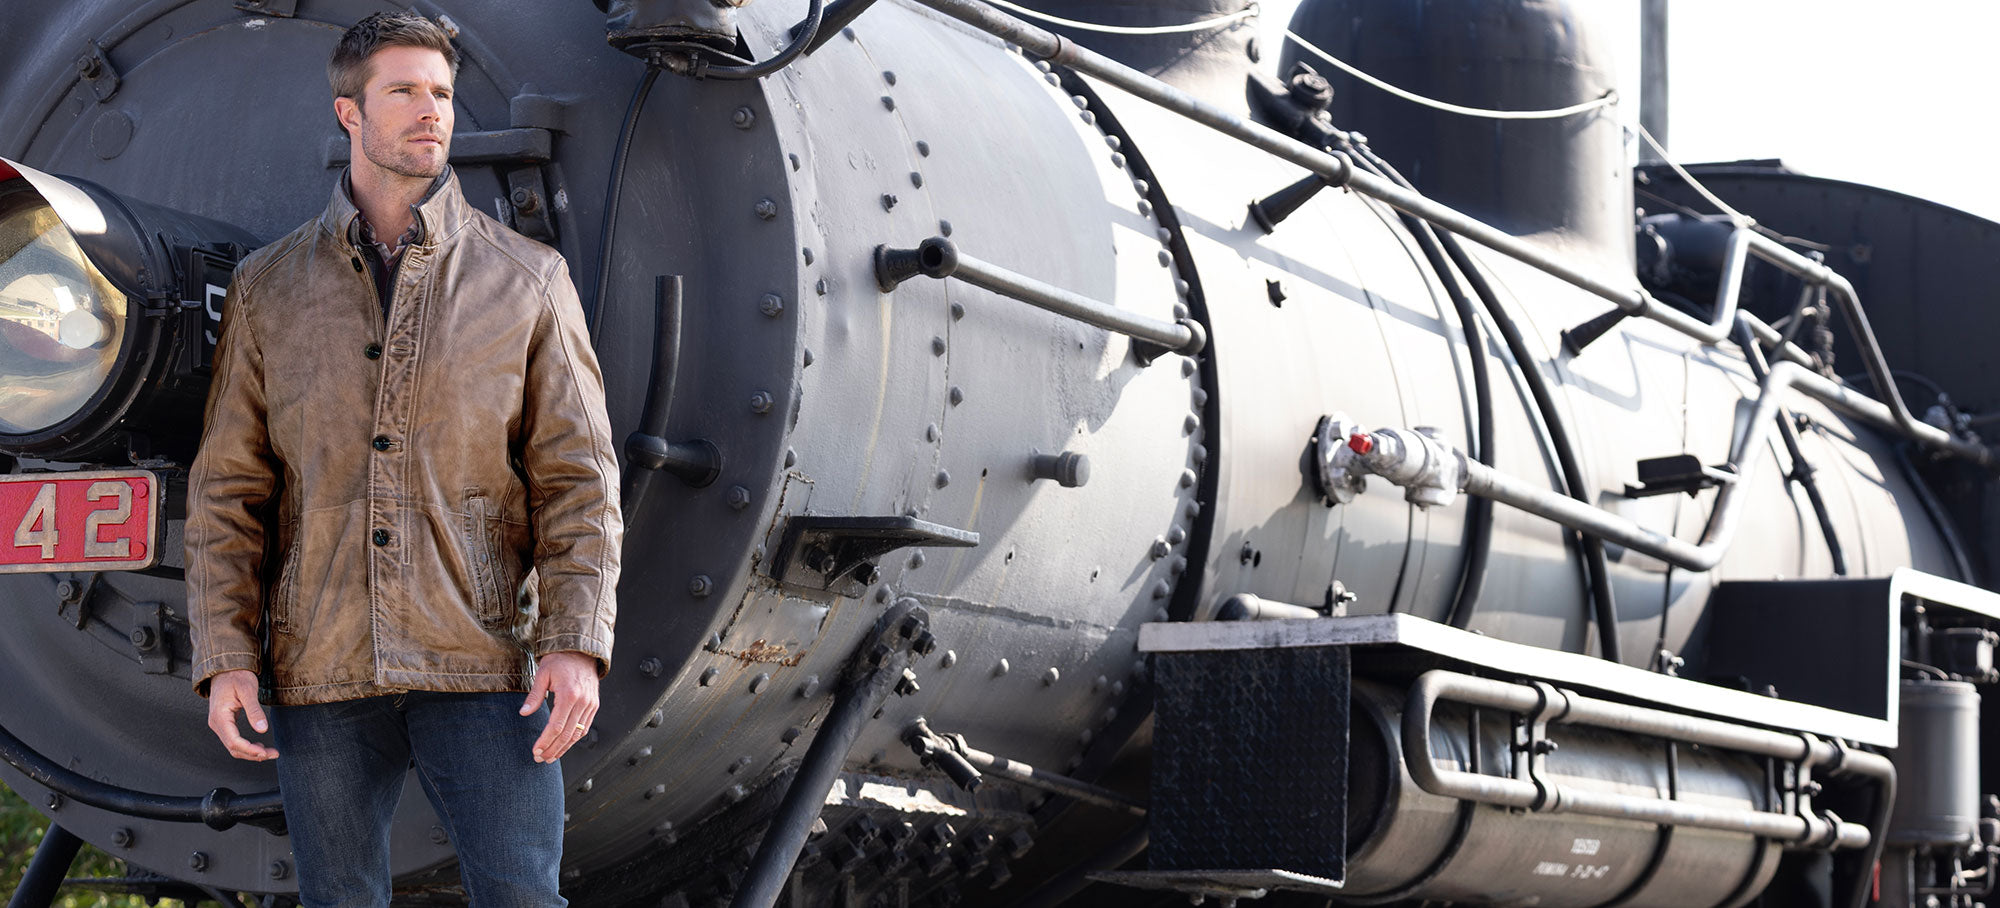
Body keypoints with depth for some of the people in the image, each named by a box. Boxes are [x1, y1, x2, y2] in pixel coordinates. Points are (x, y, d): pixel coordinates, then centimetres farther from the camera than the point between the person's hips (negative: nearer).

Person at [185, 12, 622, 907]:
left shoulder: (527, 280, 5)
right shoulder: (268, 288, 8)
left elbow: (579, 478, 1)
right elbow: (227, 490, 8)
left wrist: (576, 645, -10)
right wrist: (225, 657, -2)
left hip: (484, 665, -1)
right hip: (321, 668, 2)